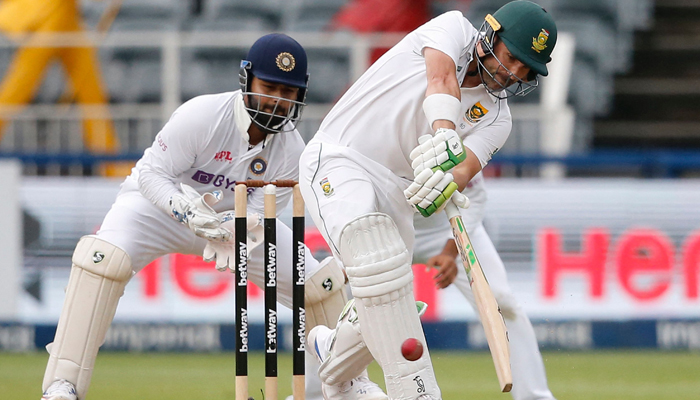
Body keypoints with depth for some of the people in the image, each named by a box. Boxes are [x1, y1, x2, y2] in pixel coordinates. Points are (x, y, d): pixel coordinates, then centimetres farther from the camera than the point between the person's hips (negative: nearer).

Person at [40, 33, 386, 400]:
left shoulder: (291, 152, -17)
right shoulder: (201, 116, -30)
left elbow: (256, 212, -16)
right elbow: (152, 175, -25)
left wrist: (233, 234, -39)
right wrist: (188, 212, -43)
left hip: (233, 217, 4)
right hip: (161, 203, -4)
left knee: (318, 282, -4)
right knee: (105, 258, -34)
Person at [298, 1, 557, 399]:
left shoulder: (496, 119, 3)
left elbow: (466, 169, -16)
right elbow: (442, 77, -26)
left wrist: (447, 185, -40)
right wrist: (444, 136, -45)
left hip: (397, 187, 6)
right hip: (337, 160, -6)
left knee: (382, 309, 7)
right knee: (380, 263, -27)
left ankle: (332, 350, 42)